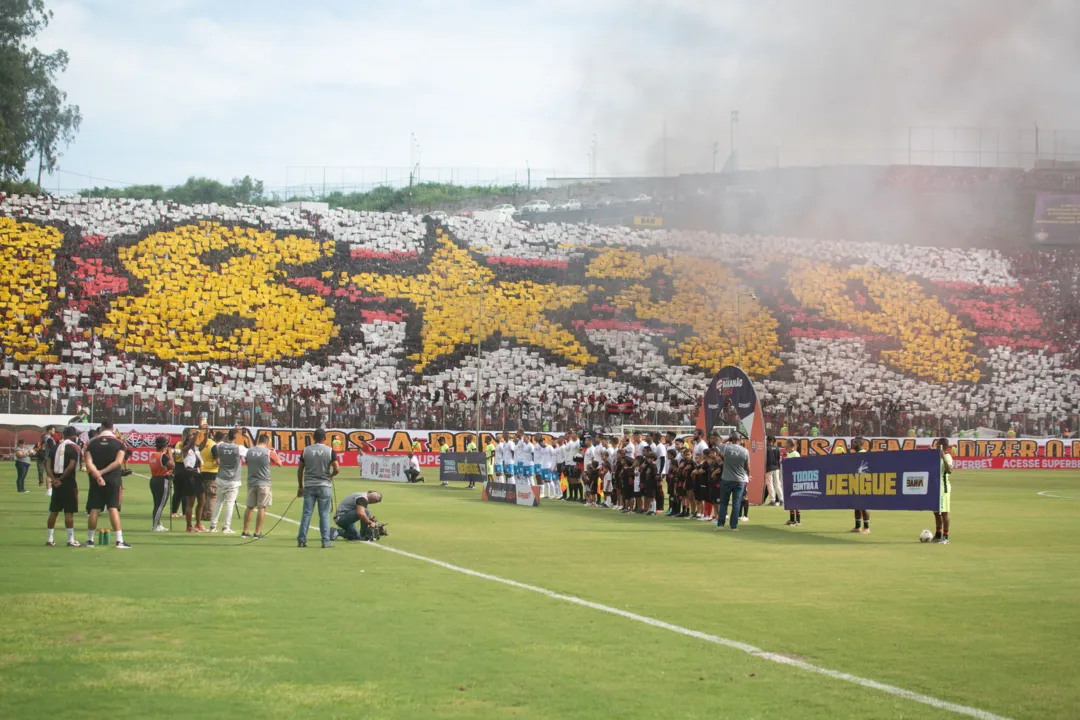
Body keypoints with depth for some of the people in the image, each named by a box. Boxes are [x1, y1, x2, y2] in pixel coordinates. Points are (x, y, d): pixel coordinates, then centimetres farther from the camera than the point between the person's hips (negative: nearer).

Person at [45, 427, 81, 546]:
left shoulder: (56, 447, 10)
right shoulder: (73, 447, -8)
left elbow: (48, 466, 3)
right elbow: (71, 466, -18)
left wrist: (53, 478, -7)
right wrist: (61, 479, -9)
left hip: (56, 482, 6)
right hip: (68, 482, -6)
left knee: (54, 511, 11)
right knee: (69, 512, -2)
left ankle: (50, 539, 14)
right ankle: (71, 540, 0)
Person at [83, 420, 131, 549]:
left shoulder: (92, 443, 4)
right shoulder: (119, 443, -1)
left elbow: (88, 463, -8)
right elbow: (118, 462, -13)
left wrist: (97, 476, -15)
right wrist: (103, 472, -12)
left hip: (96, 481, 2)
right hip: (114, 480, -2)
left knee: (94, 509, 7)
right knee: (113, 509, -3)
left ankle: (90, 540, 13)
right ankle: (119, 540, -8)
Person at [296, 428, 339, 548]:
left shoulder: (306, 450, 3)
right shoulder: (330, 451, -4)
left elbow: (300, 470, 6)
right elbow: (336, 469, -9)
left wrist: (300, 486, 14)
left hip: (309, 486, 2)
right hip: (325, 486, -2)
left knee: (306, 513, 4)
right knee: (324, 514, 2)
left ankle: (301, 540, 4)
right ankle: (325, 541, 1)